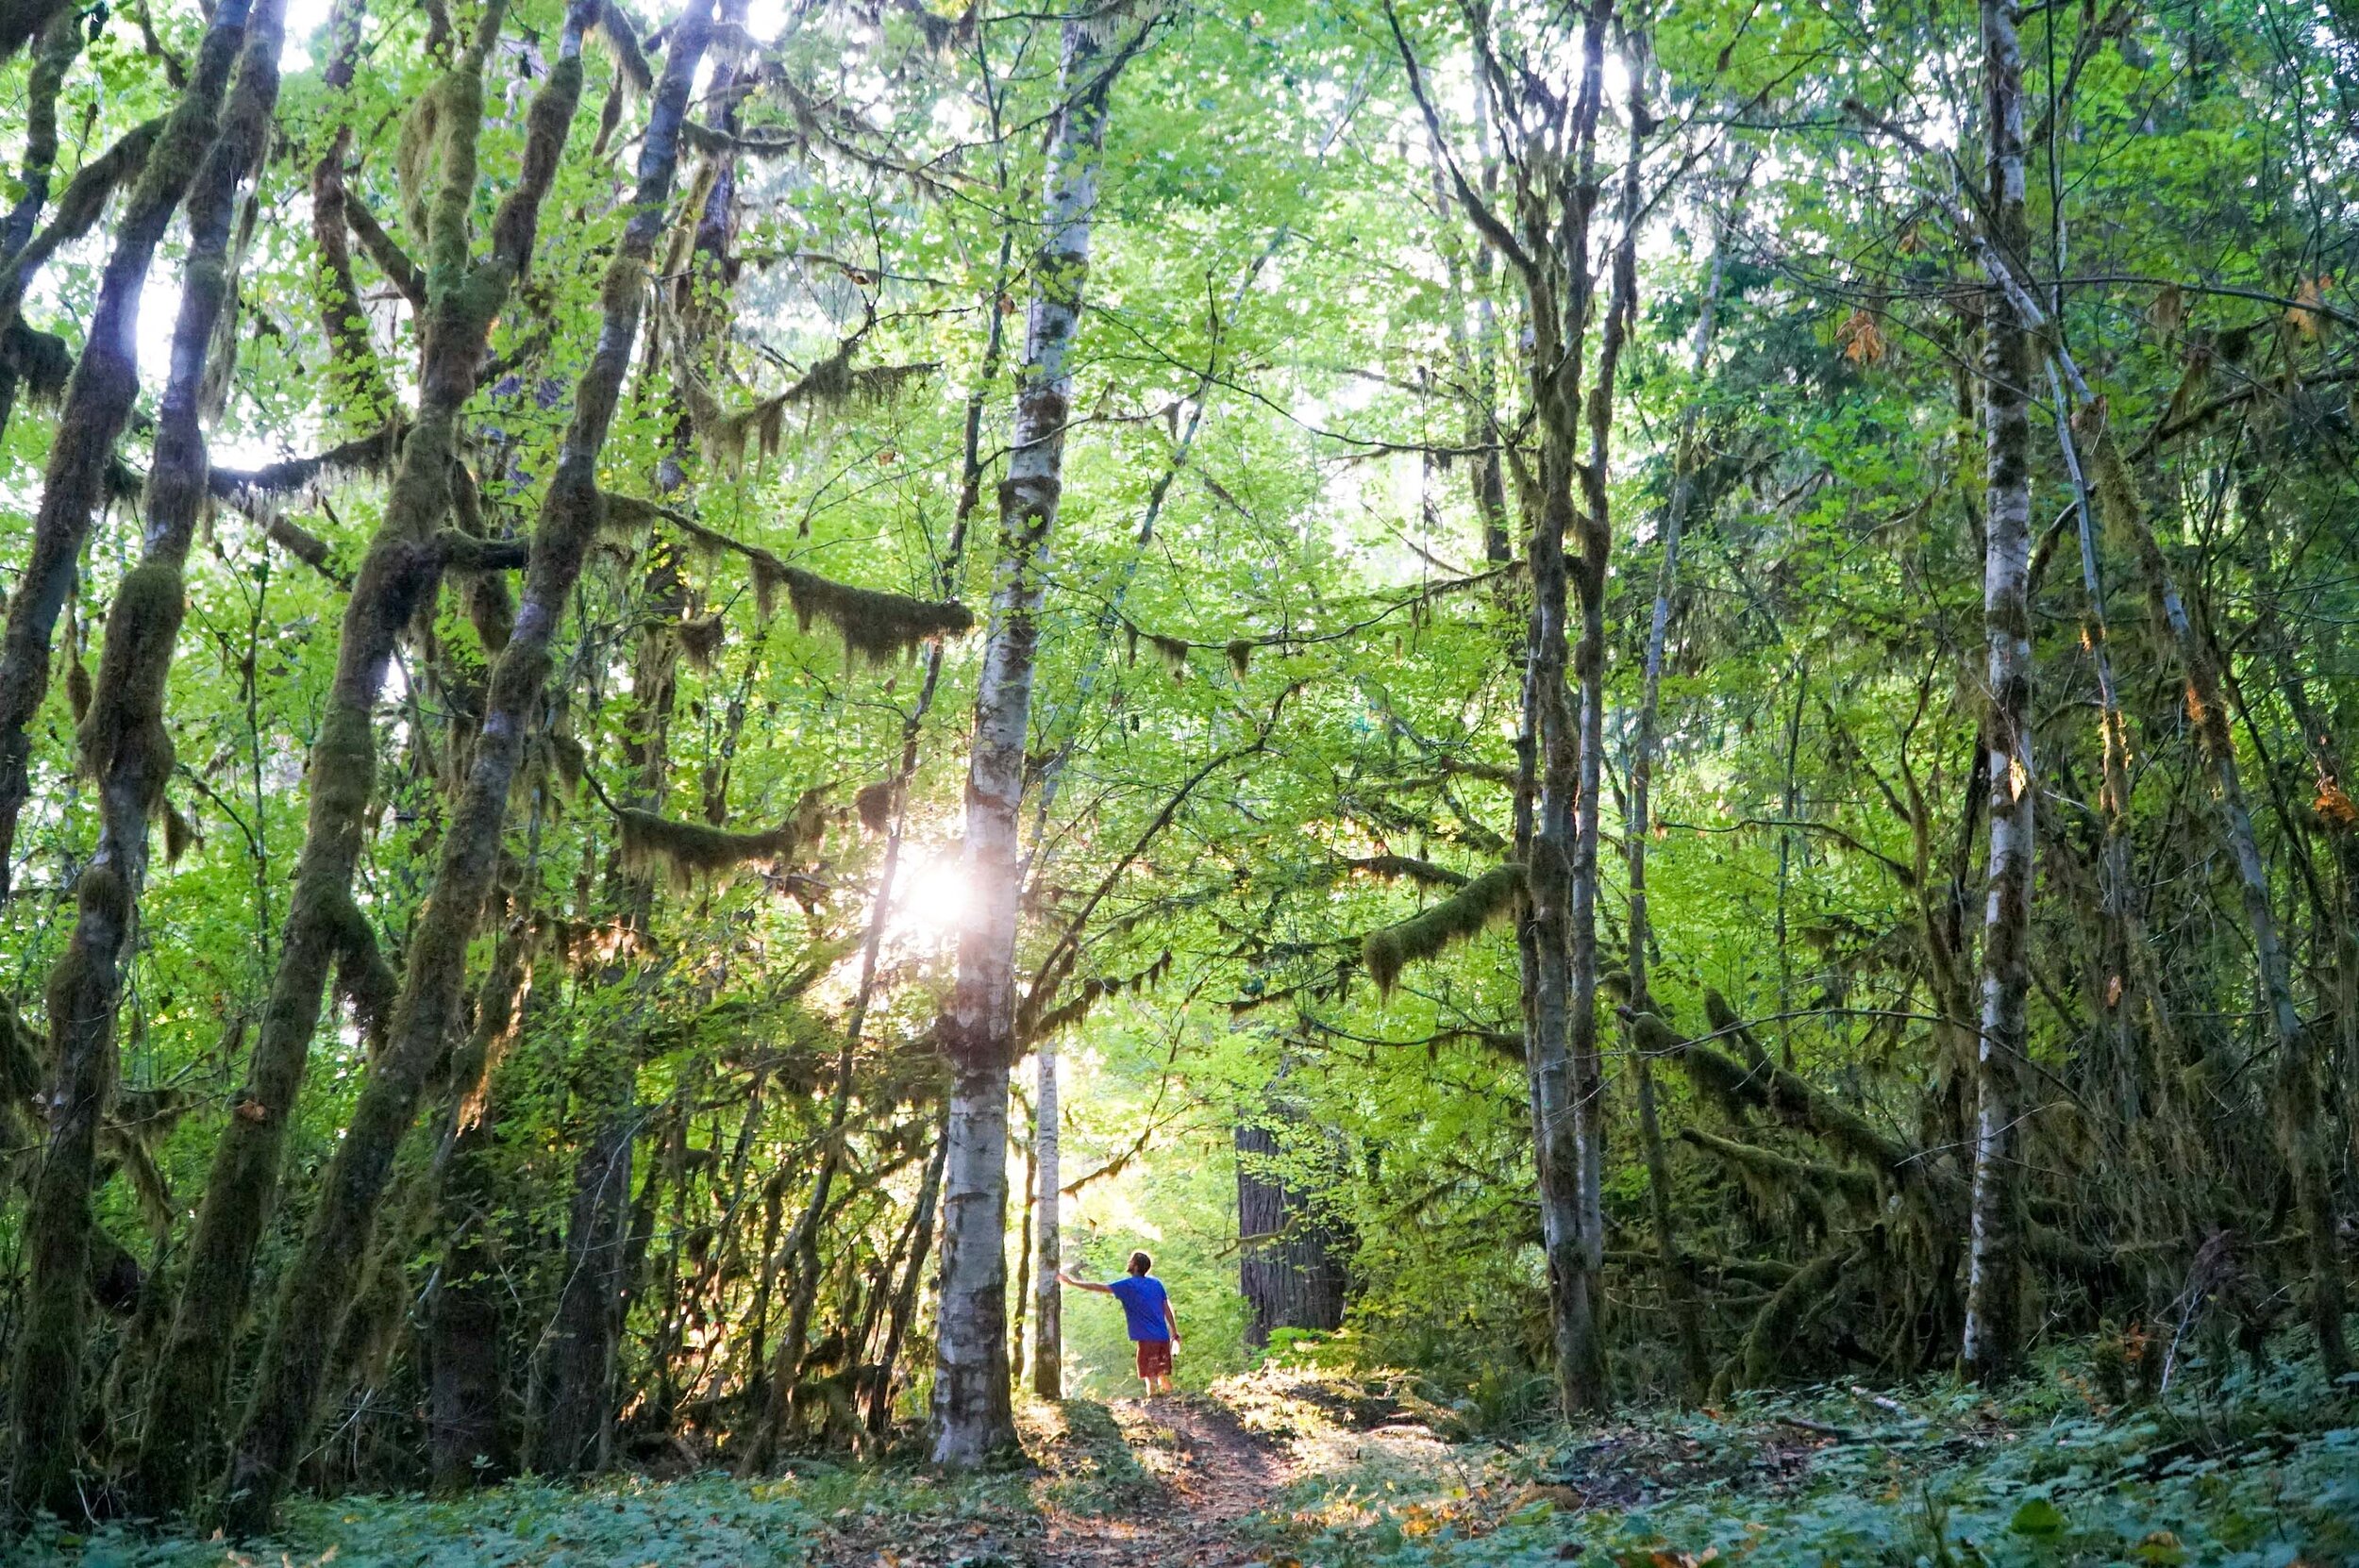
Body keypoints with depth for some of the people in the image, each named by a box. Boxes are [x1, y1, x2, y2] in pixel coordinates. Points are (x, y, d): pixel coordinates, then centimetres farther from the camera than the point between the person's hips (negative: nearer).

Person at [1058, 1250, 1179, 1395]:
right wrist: (1175, 1334, 16)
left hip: (1147, 1339, -6)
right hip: (1163, 1337, 6)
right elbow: (1167, 1310, 10)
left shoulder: (1128, 1285, -6)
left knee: (1151, 1377, -2)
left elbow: (1098, 1287, -5)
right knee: (1163, 1376, 12)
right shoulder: (1156, 1284, 11)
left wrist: (1071, 1282, 1)